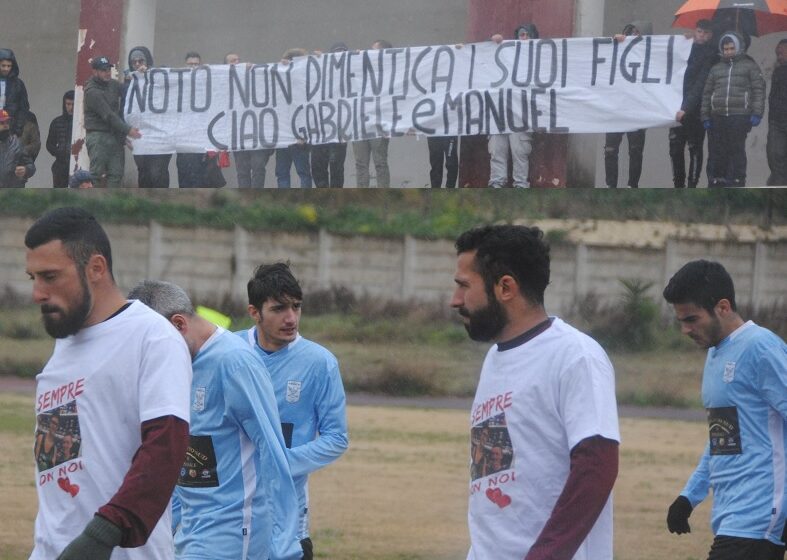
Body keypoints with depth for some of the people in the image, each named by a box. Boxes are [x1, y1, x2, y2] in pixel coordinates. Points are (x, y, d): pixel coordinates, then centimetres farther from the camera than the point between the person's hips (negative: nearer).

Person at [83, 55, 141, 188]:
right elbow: (108, 115, -17)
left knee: (116, 173, 0)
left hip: (115, 136, 7)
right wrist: (127, 130, -23)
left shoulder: (113, 85, 12)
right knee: (96, 173, -9)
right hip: (98, 136, -7)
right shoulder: (92, 91, -12)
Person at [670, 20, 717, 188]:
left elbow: (700, 85, -13)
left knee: (695, 149, -2)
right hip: (678, 109, 5)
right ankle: (678, 185, 11)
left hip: (696, 111, -5)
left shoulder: (711, 56, -5)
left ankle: (692, 185, 1)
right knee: (675, 148, 3)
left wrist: (686, 108, -20)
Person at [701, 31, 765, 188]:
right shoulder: (716, 68, 20)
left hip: (740, 116, -4)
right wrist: (705, 116, 13)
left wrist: (756, 113, -8)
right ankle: (716, 182, 9)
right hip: (718, 117, 4)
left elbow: (759, 90, 1)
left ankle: (737, 181, -2)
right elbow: (707, 93, 21)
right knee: (716, 152, 3)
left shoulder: (749, 66, 8)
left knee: (737, 151, -5)